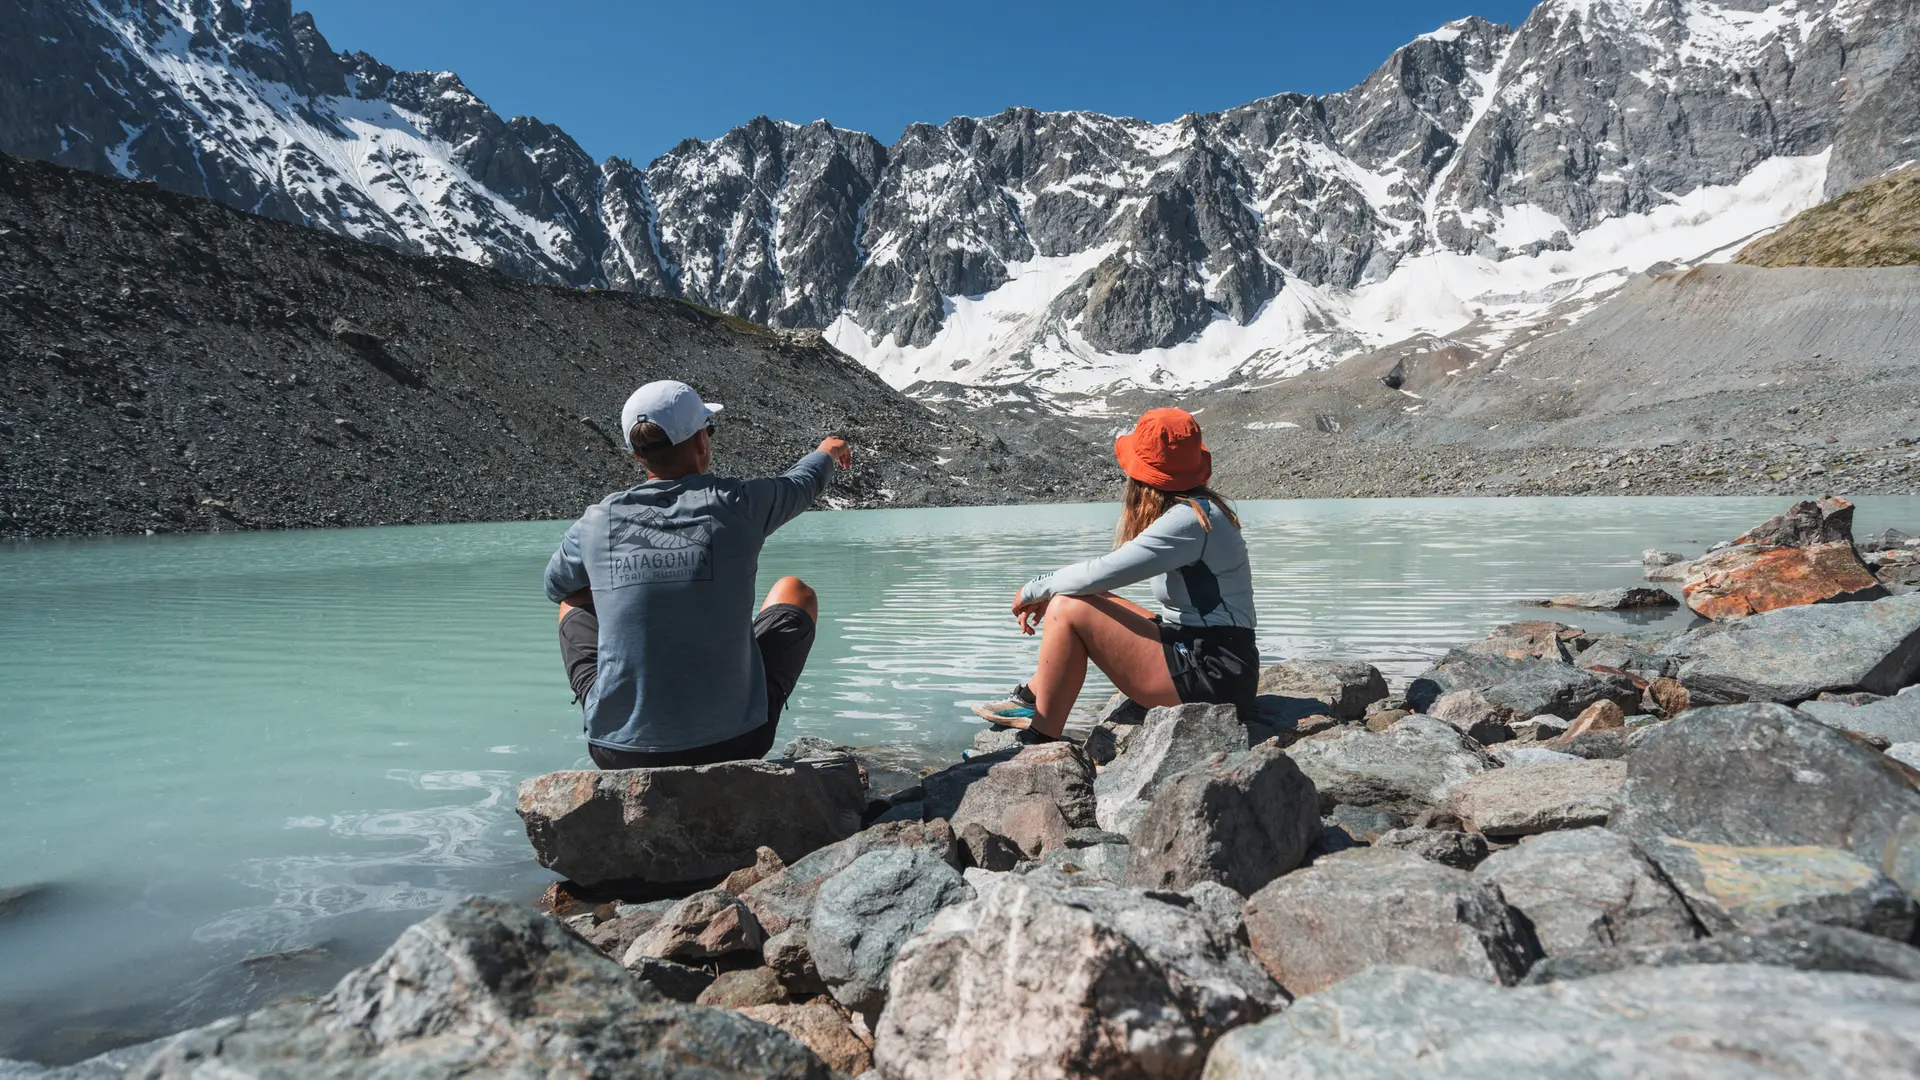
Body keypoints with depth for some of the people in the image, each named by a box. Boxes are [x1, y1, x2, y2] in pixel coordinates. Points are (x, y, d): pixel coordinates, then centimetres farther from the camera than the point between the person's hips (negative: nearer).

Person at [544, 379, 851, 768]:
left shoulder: (597, 522, -3)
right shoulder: (736, 504, -8)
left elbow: (556, 586, 20)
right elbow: (803, 484, 16)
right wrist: (827, 452, 39)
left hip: (619, 753, 2)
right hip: (733, 744, -2)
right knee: (795, 592, 21)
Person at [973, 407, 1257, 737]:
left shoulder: (1188, 520, -19)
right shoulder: (1200, 508, 12)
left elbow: (1102, 572, -24)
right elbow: (1111, 570, 14)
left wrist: (1034, 590, -8)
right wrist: (1045, 595, 5)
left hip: (1212, 673, -10)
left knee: (1069, 610, -14)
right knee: (1089, 600, 14)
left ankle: (1041, 741, -6)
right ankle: (1032, 701, 13)